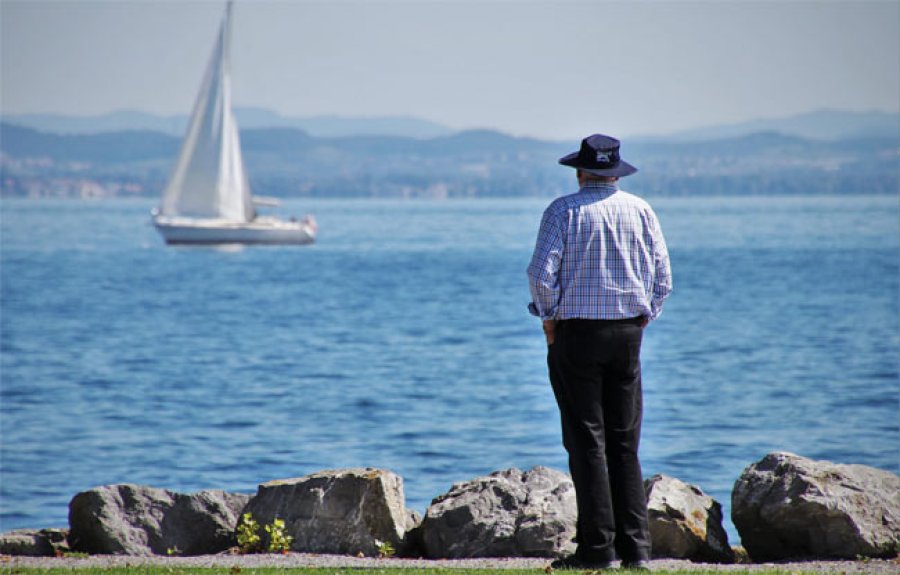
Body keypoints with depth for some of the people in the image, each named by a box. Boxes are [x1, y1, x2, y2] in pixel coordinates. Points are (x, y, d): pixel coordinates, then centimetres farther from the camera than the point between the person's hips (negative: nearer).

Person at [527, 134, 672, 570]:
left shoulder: (564, 210, -6)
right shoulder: (641, 211, 5)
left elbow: (541, 273, -13)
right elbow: (662, 279, 5)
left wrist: (549, 320, 0)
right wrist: (641, 320, 13)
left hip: (576, 334, -4)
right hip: (628, 336, 4)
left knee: (587, 443, -1)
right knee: (625, 444, 9)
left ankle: (598, 546, -3)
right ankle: (635, 546, 6)